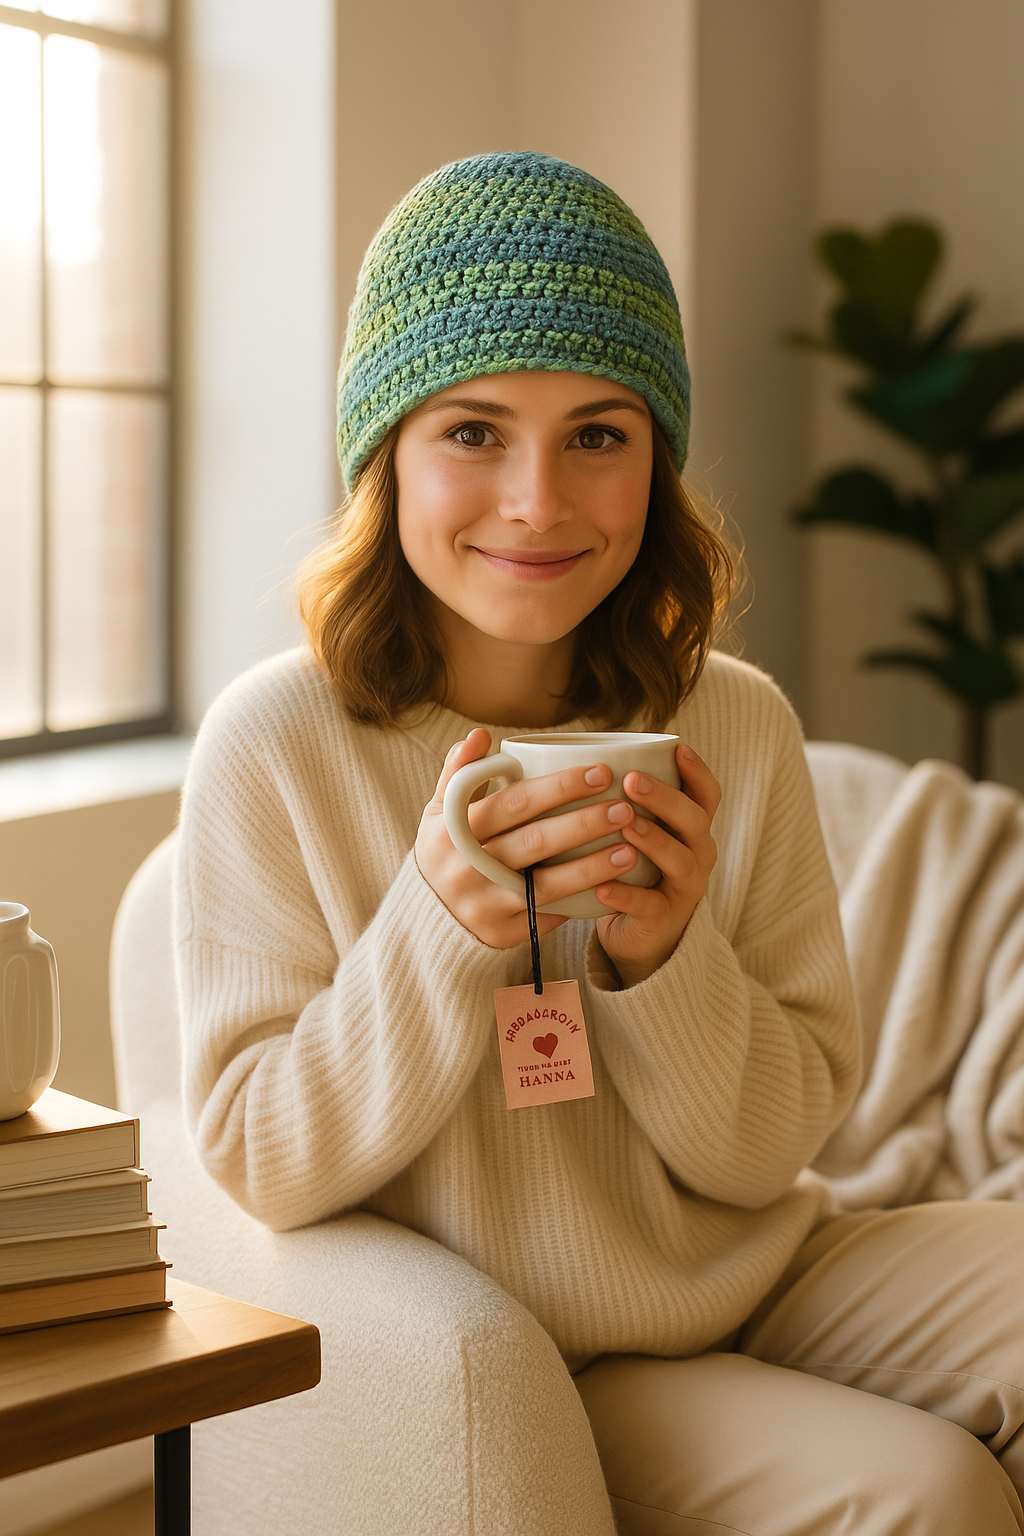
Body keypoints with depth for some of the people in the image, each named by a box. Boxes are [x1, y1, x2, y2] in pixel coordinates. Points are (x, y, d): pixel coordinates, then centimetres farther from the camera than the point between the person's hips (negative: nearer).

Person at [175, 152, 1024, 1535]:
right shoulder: (275, 748, -14)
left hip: (768, 1279, 4)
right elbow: (259, 1166, -12)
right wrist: (441, 928, -26)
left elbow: (771, 1150, -2)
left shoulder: (737, 727, -5)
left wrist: (662, 956, -22)